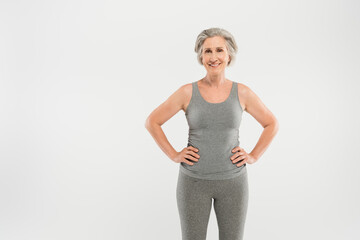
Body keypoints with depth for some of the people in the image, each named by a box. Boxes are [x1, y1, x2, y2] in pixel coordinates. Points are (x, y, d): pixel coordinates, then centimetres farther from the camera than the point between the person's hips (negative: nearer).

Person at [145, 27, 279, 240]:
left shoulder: (242, 93, -4)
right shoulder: (187, 92, -7)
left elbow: (272, 124, 8)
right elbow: (152, 122, 0)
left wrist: (254, 156, -2)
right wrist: (174, 155, -6)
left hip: (233, 180, 1)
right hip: (194, 181, -1)